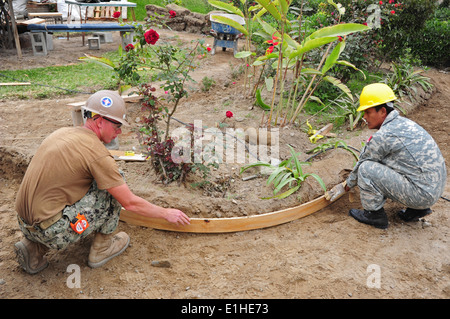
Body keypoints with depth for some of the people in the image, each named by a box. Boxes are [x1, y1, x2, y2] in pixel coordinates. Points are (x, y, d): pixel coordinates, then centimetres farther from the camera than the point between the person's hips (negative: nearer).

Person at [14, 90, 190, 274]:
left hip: (24, 225, 8)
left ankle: (34, 249, 17)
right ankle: (102, 248, 12)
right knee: (113, 187, -3)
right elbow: (130, 203, -11)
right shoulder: (96, 152, -16)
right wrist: (167, 214, 5)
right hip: (52, 232, -8)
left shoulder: (62, 133, 10)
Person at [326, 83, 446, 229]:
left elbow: (361, 165, -4)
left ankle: (375, 214, 3)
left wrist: (345, 187, 12)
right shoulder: (403, 123, 11)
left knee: (366, 169, -13)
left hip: (422, 193, -9)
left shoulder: (383, 136, -18)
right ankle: (417, 209, 19)